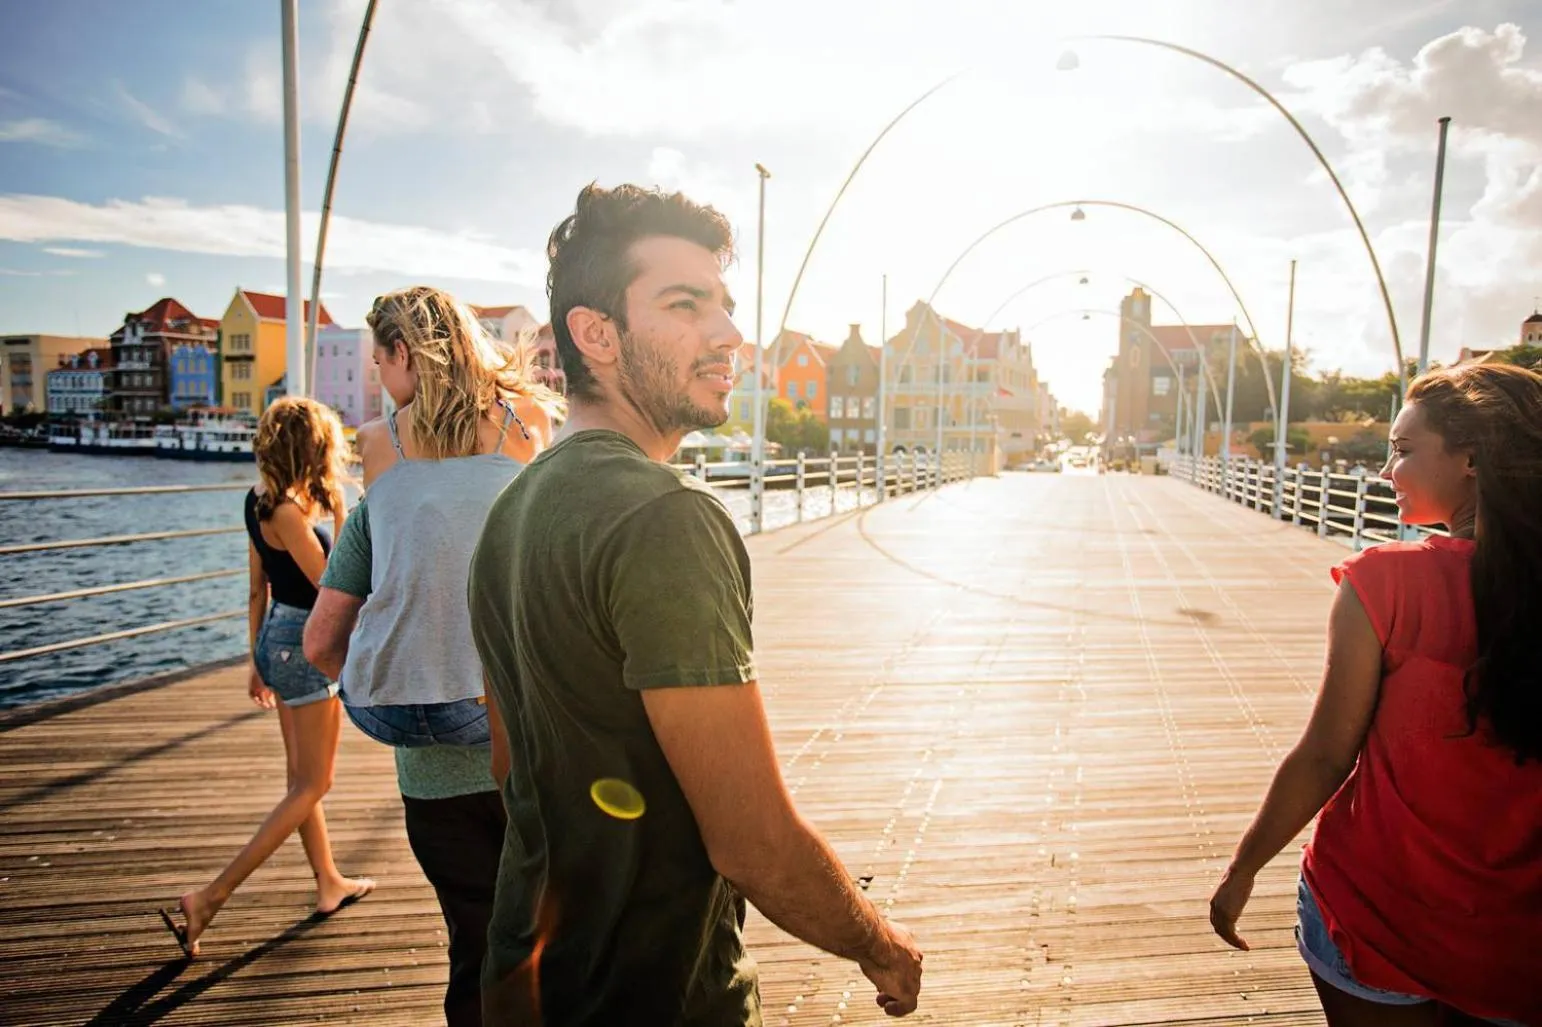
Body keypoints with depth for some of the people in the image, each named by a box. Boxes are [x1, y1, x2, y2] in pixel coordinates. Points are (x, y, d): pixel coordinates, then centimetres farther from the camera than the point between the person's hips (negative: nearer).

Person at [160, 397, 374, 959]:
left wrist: (257, 659, 19)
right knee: (312, 786, 3)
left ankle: (329, 883, 33)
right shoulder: (289, 513, -21)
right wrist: (338, 517, -15)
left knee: (303, 778, 18)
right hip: (303, 646, -10)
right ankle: (210, 896, 6)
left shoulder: (262, 504, 7)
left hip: (280, 639, 10)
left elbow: (258, 589, 13)